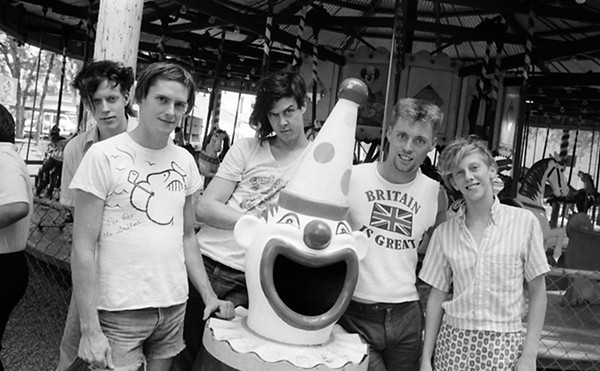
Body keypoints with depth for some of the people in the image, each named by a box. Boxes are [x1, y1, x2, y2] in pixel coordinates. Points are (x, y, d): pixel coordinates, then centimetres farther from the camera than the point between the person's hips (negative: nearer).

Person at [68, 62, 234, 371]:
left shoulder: (185, 161, 5)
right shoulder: (104, 155, -11)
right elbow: (83, 247, -11)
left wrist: (209, 295, 6)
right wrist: (89, 329, -14)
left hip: (174, 306, 5)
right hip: (120, 311, -5)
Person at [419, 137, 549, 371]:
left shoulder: (524, 222, -4)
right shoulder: (444, 233, 0)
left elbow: (537, 291, 0)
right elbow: (437, 297, 4)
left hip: (503, 344, -1)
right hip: (453, 341, 1)